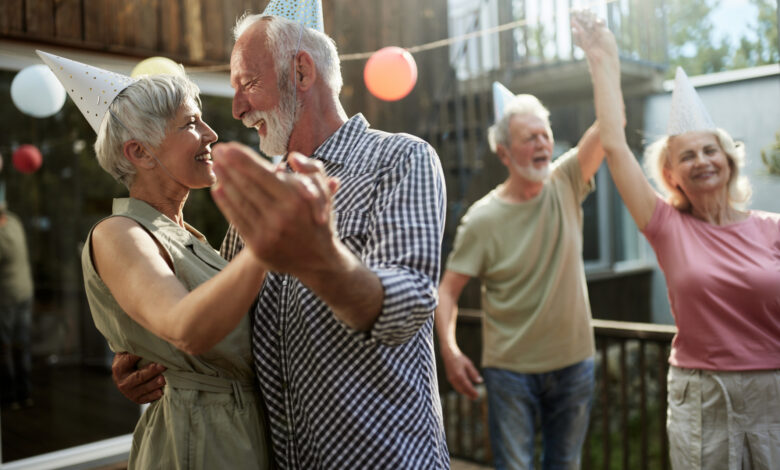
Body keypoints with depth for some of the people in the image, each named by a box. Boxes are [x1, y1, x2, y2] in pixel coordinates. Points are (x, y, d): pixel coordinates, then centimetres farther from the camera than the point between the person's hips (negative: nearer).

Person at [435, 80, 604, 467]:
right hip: (510, 368, -3)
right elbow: (448, 289, -9)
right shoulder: (483, 219, -11)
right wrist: (449, 350, -22)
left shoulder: (565, 185, -3)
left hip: (574, 362, 3)